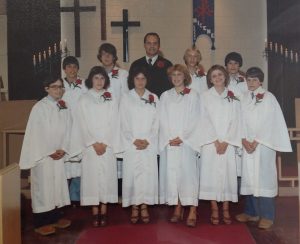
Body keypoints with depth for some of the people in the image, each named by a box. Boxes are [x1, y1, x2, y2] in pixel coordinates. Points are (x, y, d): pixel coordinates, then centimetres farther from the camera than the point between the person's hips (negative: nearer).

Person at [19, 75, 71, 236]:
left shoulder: (64, 107, 7)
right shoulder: (39, 107, -11)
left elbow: (67, 130, 6)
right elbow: (36, 133, -13)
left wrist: (63, 149, -6)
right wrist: (49, 152, -12)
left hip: (58, 154, 6)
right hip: (42, 155, -6)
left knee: (57, 185, 11)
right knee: (43, 187, 0)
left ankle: (55, 217, 25)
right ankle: (41, 223, 10)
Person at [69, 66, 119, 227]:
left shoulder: (111, 100, 7)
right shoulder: (84, 100, 5)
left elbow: (113, 124, 2)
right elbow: (82, 124, 0)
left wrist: (105, 143, -8)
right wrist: (94, 144, -9)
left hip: (108, 146, 1)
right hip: (90, 146, -1)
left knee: (106, 176, 1)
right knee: (92, 176, -1)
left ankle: (104, 212, 9)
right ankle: (95, 213, 6)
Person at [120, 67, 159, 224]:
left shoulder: (154, 98, 9)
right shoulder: (126, 98, 6)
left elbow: (156, 123, 4)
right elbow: (124, 123, 1)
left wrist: (147, 141, -8)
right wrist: (134, 140, -10)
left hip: (149, 145, 1)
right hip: (131, 145, -1)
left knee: (148, 174, -1)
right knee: (132, 174, -2)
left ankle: (144, 206, 10)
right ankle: (134, 207, 9)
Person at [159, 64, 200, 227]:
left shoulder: (193, 95, 4)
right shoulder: (165, 96, 11)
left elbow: (194, 120, -1)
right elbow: (162, 120, 6)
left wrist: (182, 138, -10)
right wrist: (169, 138, -7)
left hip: (187, 142, -2)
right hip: (169, 143, 3)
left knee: (188, 173, -6)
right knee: (171, 173, 2)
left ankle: (192, 211, -3)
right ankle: (177, 208, 11)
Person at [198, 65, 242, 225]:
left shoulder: (233, 98, 8)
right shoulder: (205, 97, 4)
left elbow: (236, 121, 3)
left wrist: (226, 142, -7)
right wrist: (215, 141, -9)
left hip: (228, 144, 1)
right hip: (210, 143, -1)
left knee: (228, 173, 1)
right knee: (211, 174, -3)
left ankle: (226, 210, 11)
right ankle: (214, 210, 7)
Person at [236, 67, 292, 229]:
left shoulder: (268, 98, -1)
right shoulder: (244, 99, 11)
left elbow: (269, 122, -7)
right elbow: (241, 121, 7)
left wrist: (256, 142, -13)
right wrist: (244, 141, -7)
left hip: (263, 144, -4)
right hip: (247, 144, 4)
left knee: (264, 177, -6)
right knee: (249, 177, 3)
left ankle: (267, 215, 0)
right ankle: (251, 212, 13)